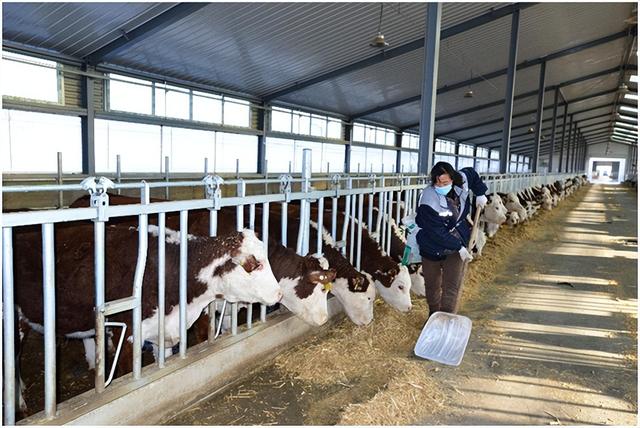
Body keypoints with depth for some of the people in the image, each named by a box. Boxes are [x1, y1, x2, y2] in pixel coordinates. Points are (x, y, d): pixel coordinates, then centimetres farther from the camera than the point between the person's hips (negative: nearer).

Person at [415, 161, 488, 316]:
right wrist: (459, 247, -24)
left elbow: (472, 174, 12)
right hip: (433, 247, -3)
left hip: (458, 242, 3)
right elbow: (437, 233, -27)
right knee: (432, 285, 16)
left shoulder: (462, 180, -15)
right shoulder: (429, 202, -31)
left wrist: (480, 193, 6)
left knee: (452, 287, -4)